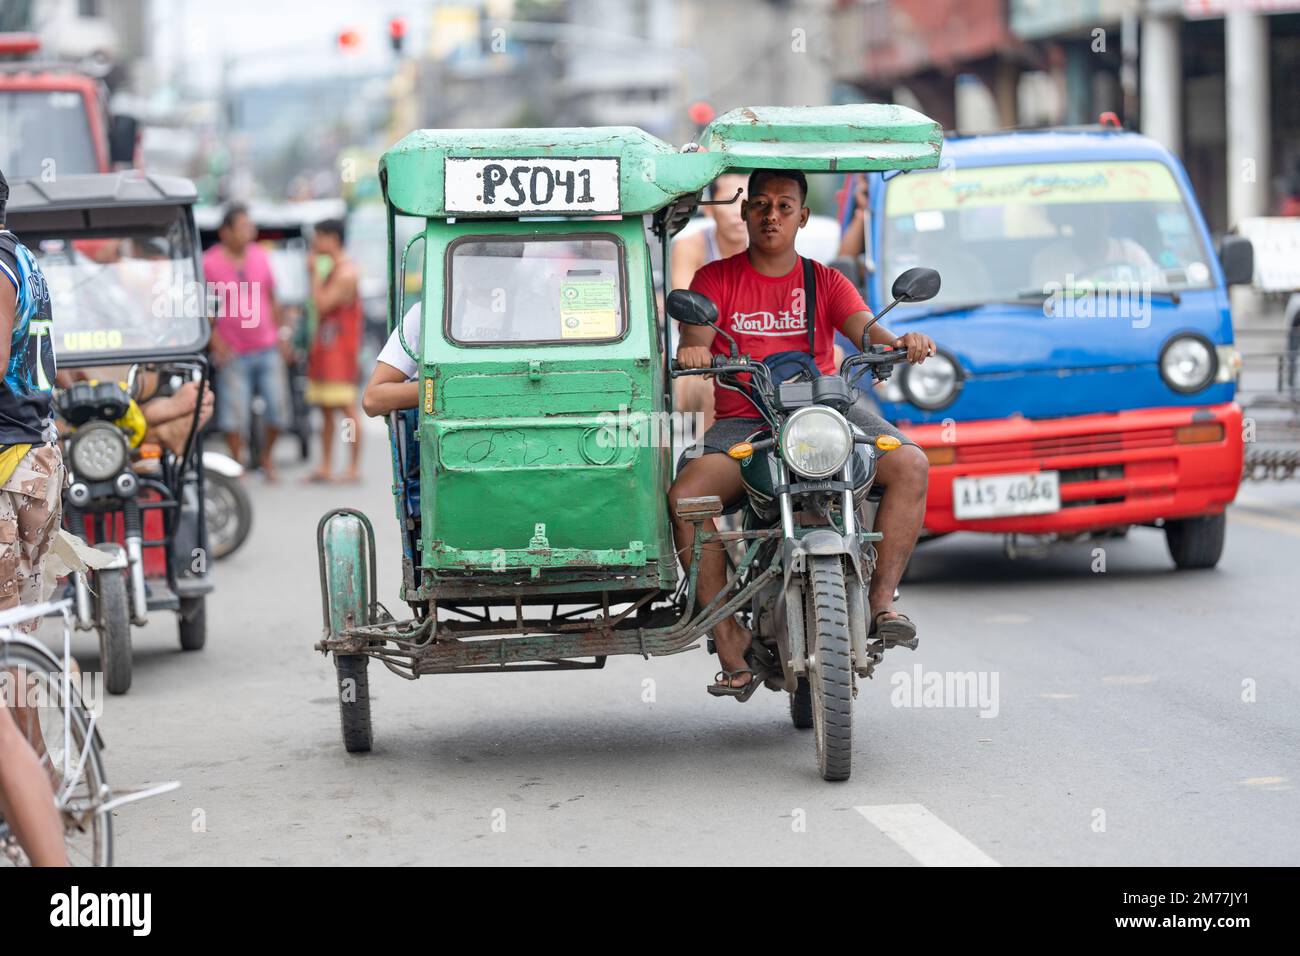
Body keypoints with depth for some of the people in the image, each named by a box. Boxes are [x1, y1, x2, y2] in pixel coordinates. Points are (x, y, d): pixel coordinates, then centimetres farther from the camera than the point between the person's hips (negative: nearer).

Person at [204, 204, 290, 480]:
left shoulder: (260, 256, 6)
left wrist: (281, 333, 13)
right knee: (233, 414, -1)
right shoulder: (209, 263, -7)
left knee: (278, 409, 4)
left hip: (267, 349, 4)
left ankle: (266, 457, 26)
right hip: (233, 354, -4)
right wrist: (215, 341, -10)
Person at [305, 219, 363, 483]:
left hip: (341, 346, -10)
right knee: (325, 409, 9)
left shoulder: (347, 271, -13)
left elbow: (322, 303, -19)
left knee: (347, 408, -9)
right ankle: (325, 467, 12)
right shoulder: (330, 268, 17)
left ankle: (354, 468, -7)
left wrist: (315, 271, -11)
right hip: (325, 345, 10)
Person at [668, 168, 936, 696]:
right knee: (684, 496, -29)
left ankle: (882, 597, -18)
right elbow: (695, 338, -5)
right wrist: (692, 350, -31)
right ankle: (730, 642, -22)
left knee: (910, 464, -26)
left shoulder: (825, 281, 14)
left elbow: (864, 330, -2)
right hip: (743, 421, -1)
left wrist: (900, 344, -26)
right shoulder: (716, 279, 11)